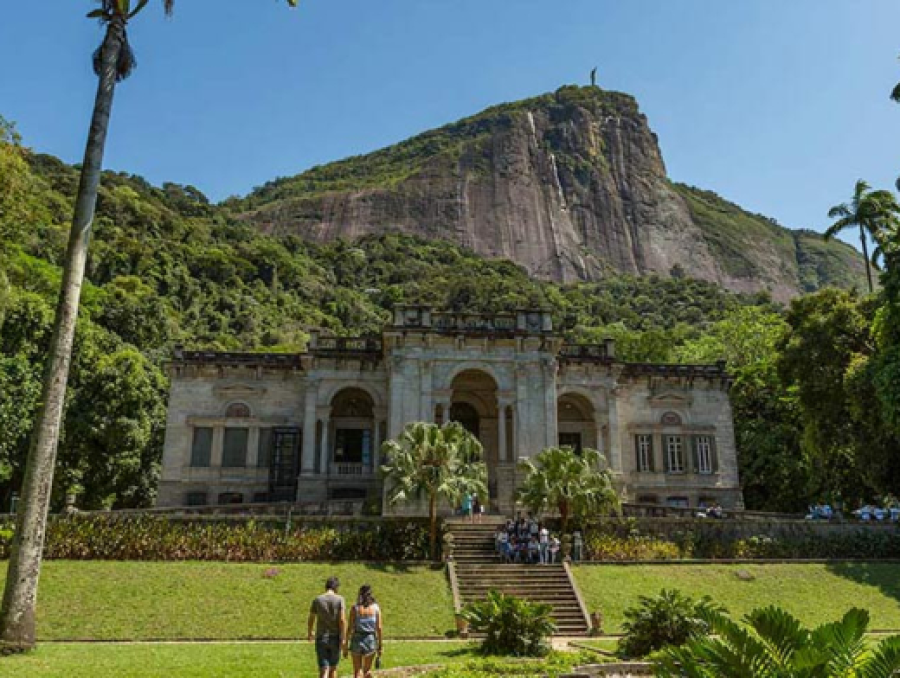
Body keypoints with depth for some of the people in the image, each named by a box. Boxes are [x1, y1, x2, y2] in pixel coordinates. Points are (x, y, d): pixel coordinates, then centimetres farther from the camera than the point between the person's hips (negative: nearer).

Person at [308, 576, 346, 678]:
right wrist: (343, 638, -9)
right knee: (333, 668, 17)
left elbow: (311, 620, 7)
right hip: (335, 638, 0)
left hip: (321, 639, 0)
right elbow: (342, 620, -13)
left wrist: (309, 633, 25)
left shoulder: (317, 600, -2)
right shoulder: (339, 600, -7)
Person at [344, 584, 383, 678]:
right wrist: (379, 645, 4)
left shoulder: (355, 608, -5)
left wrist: (346, 645, 0)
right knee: (367, 670, 20)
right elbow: (379, 628, -3)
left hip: (357, 640, -1)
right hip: (371, 640, 1)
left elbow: (351, 628, -7)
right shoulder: (376, 608, -2)